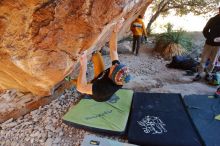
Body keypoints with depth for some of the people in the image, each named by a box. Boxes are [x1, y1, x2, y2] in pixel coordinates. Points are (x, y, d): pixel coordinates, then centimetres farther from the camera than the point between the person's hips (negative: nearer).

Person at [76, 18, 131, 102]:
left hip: (96, 95, -3)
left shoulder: (105, 88, -48)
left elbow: (81, 87, -47)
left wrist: (83, 66, -50)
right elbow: (113, 50, -26)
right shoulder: (119, 74, -31)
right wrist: (115, 31, -33)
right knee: (97, 54, -6)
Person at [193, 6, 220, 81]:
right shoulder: (212, 20, 0)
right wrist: (211, 39, -11)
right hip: (209, 43, 0)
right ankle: (199, 74, 6)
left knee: (212, 61, 6)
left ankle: (208, 74, 19)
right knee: (203, 59, 0)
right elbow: (205, 31, 2)